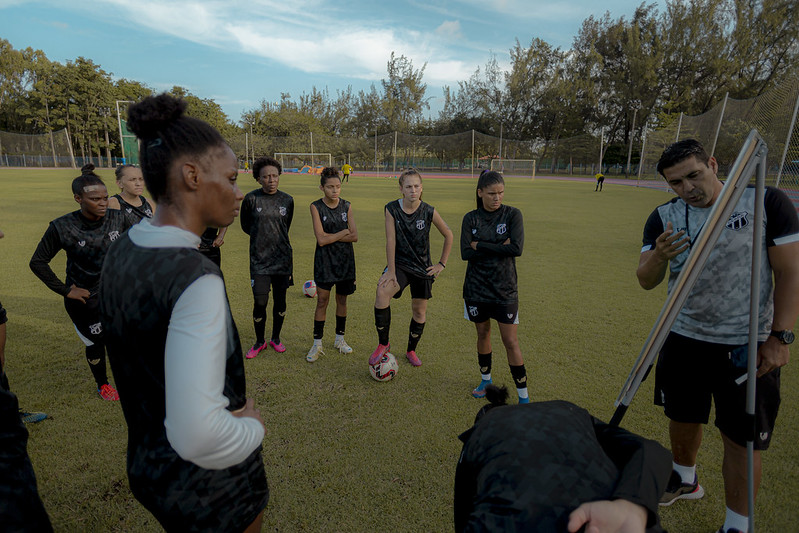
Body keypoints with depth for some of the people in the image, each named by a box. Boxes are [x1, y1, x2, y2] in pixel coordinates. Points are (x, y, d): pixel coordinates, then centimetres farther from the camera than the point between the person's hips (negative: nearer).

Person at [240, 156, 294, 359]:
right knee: (260, 302, -2)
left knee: (280, 300, 9)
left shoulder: (287, 200, 2)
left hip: (282, 258, 3)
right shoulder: (251, 198, -5)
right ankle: (259, 341, 21)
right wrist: (260, 237, 8)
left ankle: (275, 338, 30)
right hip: (259, 259, -2)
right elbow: (245, 225, 9)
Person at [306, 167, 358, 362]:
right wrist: (343, 232, -9)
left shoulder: (346, 206, 1)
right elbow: (321, 240, -16)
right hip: (325, 260, -3)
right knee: (322, 301, -2)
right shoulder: (316, 207, -8)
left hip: (345, 258, 3)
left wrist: (330, 237, -12)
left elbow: (354, 237, -6)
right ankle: (317, 344, 11)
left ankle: (339, 339, 28)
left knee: (342, 299, 12)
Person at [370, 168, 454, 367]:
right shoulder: (392, 209, -11)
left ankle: (411, 350, 34)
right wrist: (391, 270, -15)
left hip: (423, 268, 2)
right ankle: (383, 344, -9)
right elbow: (390, 241, -13)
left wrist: (442, 264, 3)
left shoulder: (429, 211, -10)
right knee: (381, 293, -28)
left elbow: (448, 235, 3)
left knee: (419, 310, 8)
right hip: (399, 263, -1)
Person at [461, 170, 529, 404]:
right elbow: (466, 253, -11)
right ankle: (486, 379, 37)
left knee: (511, 341, 0)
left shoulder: (512, 214, -5)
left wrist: (480, 246, -14)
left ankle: (523, 396, 13)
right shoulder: (471, 219, 0)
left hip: (504, 288, -2)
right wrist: (499, 247, -16)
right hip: (476, 288, 2)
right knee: (483, 334, 15)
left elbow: (516, 248, -19)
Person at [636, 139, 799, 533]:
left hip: (748, 346, -3)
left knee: (741, 439, 5)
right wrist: (658, 256, -25)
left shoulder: (766, 202, -8)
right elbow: (646, 282, -3)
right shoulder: (664, 218, -1)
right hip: (683, 339, 3)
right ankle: (685, 480, 45)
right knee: (683, 419, 18)